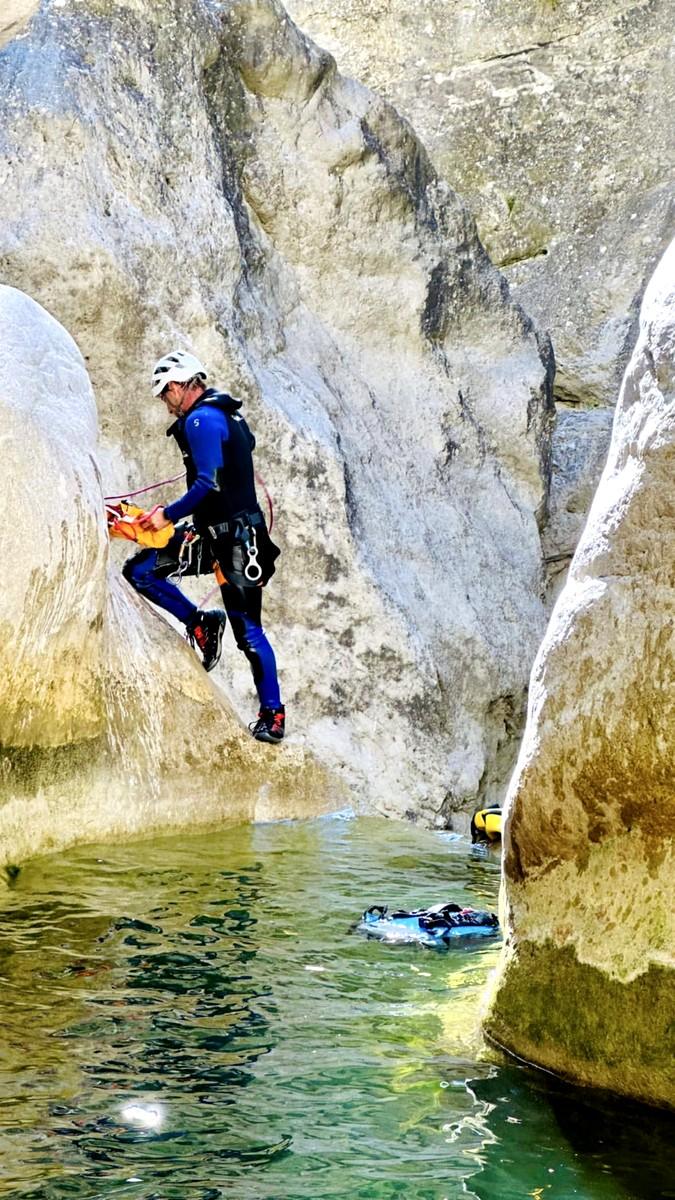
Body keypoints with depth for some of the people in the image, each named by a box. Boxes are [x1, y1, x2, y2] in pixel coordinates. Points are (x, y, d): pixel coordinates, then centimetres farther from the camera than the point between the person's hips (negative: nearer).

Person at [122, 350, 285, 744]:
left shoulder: (201, 420, -15)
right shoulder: (229, 414, 15)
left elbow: (209, 485, -24)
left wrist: (169, 514, -13)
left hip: (231, 537, -10)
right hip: (213, 531, 10)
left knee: (248, 631, -5)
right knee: (139, 571, 6)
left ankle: (274, 715, 2)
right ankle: (201, 623, 10)